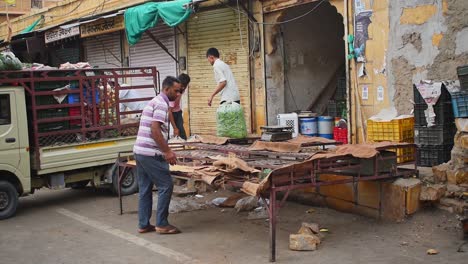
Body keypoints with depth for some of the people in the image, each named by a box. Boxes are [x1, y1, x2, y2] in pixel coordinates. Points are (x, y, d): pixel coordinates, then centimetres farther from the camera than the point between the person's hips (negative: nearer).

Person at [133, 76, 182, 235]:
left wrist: (166, 150, 25)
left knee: (145, 189, 12)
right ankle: (161, 224, 1)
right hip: (151, 154, -10)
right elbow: (155, 130, -21)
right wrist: (167, 151, -18)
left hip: (140, 152, 10)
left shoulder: (155, 101, 21)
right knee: (166, 185, -3)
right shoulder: (162, 103, -11)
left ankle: (143, 225, 17)